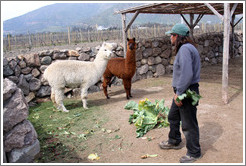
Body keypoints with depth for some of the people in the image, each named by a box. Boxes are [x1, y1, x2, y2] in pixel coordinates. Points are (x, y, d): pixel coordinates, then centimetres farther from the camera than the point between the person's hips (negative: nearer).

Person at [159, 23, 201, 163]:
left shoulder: (185, 49, -20)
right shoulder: (185, 48, 14)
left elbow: (187, 74, -29)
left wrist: (179, 93, -22)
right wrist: (178, 92, 14)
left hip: (187, 92, -11)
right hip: (182, 91, 11)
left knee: (189, 124, 3)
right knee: (173, 117, 23)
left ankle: (194, 153, 20)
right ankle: (174, 142, 43)